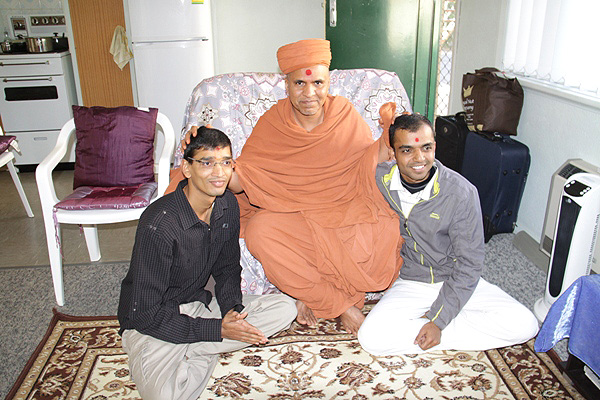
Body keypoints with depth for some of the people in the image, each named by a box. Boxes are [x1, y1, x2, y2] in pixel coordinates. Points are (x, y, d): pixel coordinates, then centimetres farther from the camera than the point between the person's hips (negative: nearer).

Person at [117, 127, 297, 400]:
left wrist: (231, 307, -11)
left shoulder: (227, 205, -4)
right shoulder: (159, 224, -26)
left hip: (198, 305, 7)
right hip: (151, 322, -7)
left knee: (285, 308, -8)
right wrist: (217, 330, -21)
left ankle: (193, 351, -9)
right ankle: (204, 354, -3)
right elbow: (147, 314, -22)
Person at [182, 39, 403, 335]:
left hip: (343, 209, 1)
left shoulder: (345, 114, -1)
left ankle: (313, 294, -4)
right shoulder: (272, 123, -3)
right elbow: (240, 179, -6)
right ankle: (341, 303, -13)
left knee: (386, 230, -27)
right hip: (290, 214, 0)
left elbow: (368, 162, 1)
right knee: (259, 232, -30)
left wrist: (390, 137, -17)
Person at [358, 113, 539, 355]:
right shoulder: (379, 181, -12)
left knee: (524, 325, -20)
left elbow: (469, 264, -14)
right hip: (409, 284, 1)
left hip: (457, 281, 0)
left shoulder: (462, 193, -17)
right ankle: (459, 335, -9)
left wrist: (438, 320, -18)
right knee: (371, 338, -26)